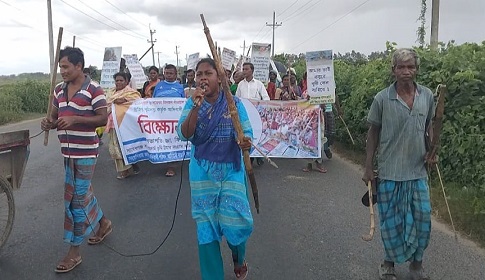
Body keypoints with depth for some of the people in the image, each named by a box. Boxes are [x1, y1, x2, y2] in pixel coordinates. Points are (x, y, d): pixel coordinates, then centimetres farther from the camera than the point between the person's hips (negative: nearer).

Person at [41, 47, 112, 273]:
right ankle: (103, 222, 44)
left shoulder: (93, 89, -12)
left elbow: (103, 119, -14)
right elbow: (55, 117, 16)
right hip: (68, 151, 7)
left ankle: (74, 252, 10)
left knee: (76, 199, -3)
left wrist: (75, 119, -24)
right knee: (83, 192, 19)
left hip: (85, 152, -7)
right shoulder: (59, 90, 9)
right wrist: (49, 123, -7)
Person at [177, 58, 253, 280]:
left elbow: (247, 132, -5)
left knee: (235, 221, -1)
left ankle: (239, 258, 34)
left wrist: (246, 142, -28)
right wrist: (196, 107, -26)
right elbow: (184, 135, -14)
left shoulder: (234, 103, -5)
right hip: (202, 172, 1)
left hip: (231, 170, -1)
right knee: (206, 224, 6)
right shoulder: (192, 104, -2)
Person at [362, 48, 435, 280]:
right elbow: (373, 132, -1)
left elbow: (430, 124, 16)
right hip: (389, 172, -2)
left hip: (418, 171, 3)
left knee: (422, 218, 8)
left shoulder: (427, 96, 1)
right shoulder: (382, 99, -8)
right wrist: (368, 168, 0)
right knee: (391, 220, 8)